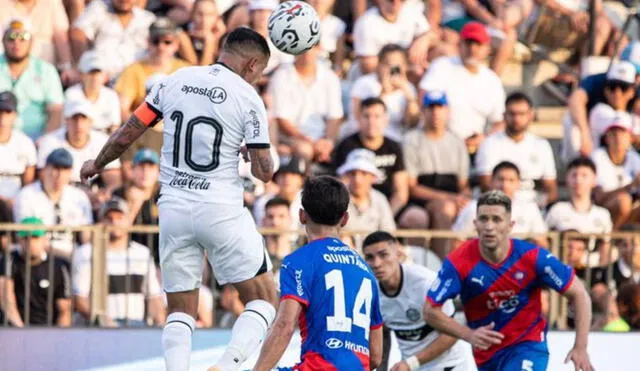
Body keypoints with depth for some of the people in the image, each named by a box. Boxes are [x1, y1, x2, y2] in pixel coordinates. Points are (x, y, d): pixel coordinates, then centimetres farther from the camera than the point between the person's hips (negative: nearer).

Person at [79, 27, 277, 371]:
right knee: (264, 300, 7)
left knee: (180, 310, 12)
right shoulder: (248, 97, -6)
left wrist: (97, 164, 26)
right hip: (222, 210, -4)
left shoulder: (176, 80, 4)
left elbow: (125, 135, 7)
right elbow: (264, 172, -7)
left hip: (173, 210, 4)